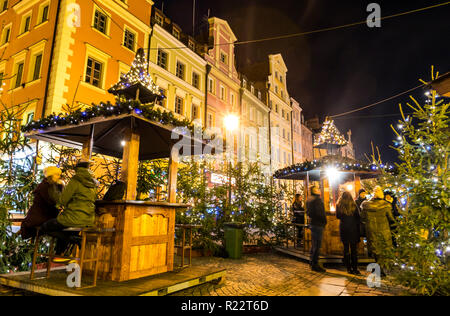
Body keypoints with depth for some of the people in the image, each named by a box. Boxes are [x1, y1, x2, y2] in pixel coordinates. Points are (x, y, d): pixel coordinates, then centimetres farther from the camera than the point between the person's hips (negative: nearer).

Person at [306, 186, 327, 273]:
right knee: (317, 245, -4)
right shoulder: (317, 199, -16)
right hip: (318, 224, -10)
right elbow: (320, 212, -21)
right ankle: (315, 265, 1)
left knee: (314, 245, 17)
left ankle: (312, 263, 27)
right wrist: (324, 221, -9)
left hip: (312, 223, 10)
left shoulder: (309, 199, 12)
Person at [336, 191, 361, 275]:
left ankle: (348, 268, 13)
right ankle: (354, 269, 7)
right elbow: (358, 218, -2)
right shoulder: (354, 205, -5)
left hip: (343, 228, 1)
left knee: (346, 248, 9)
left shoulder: (339, 205, -3)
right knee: (354, 249, 6)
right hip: (353, 228, -1)